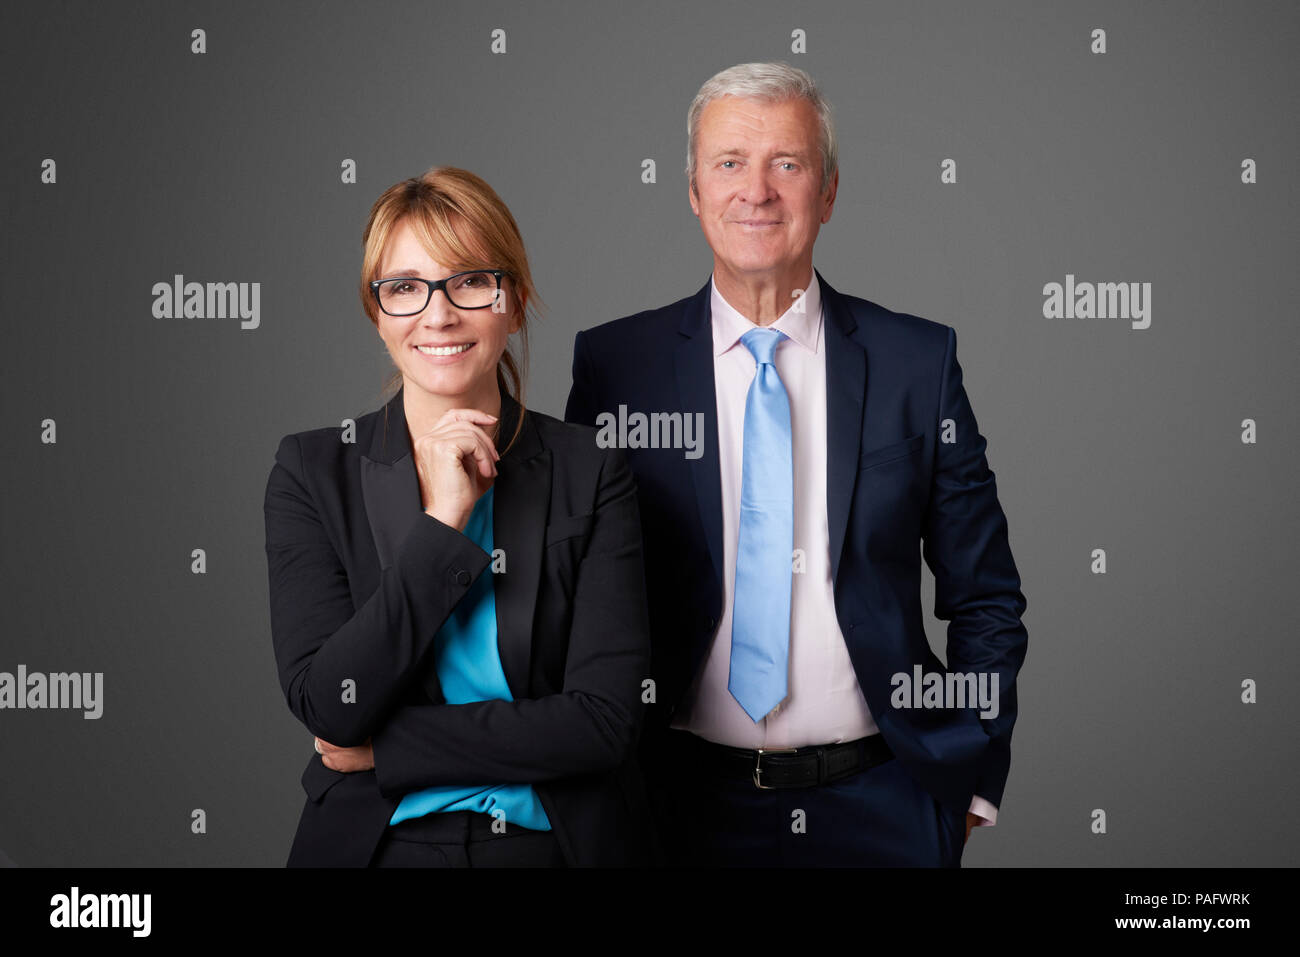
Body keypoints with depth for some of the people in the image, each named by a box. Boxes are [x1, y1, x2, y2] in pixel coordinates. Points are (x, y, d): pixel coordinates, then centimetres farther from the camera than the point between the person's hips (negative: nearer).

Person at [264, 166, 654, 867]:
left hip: (557, 842, 0)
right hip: (372, 844, 0)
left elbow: (604, 718, -16)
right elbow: (325, 706, -16)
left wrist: (383, 747, -16)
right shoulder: (311, 472, -6)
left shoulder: (591, 475, -8)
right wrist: (441, 522, -21)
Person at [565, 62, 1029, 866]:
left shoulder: (919, 360, -1)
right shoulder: (614, 365, -1)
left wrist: (971, 786, 0)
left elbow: (985, 602, 4)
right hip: (685, 806, 0)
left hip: (878, 807, 0)